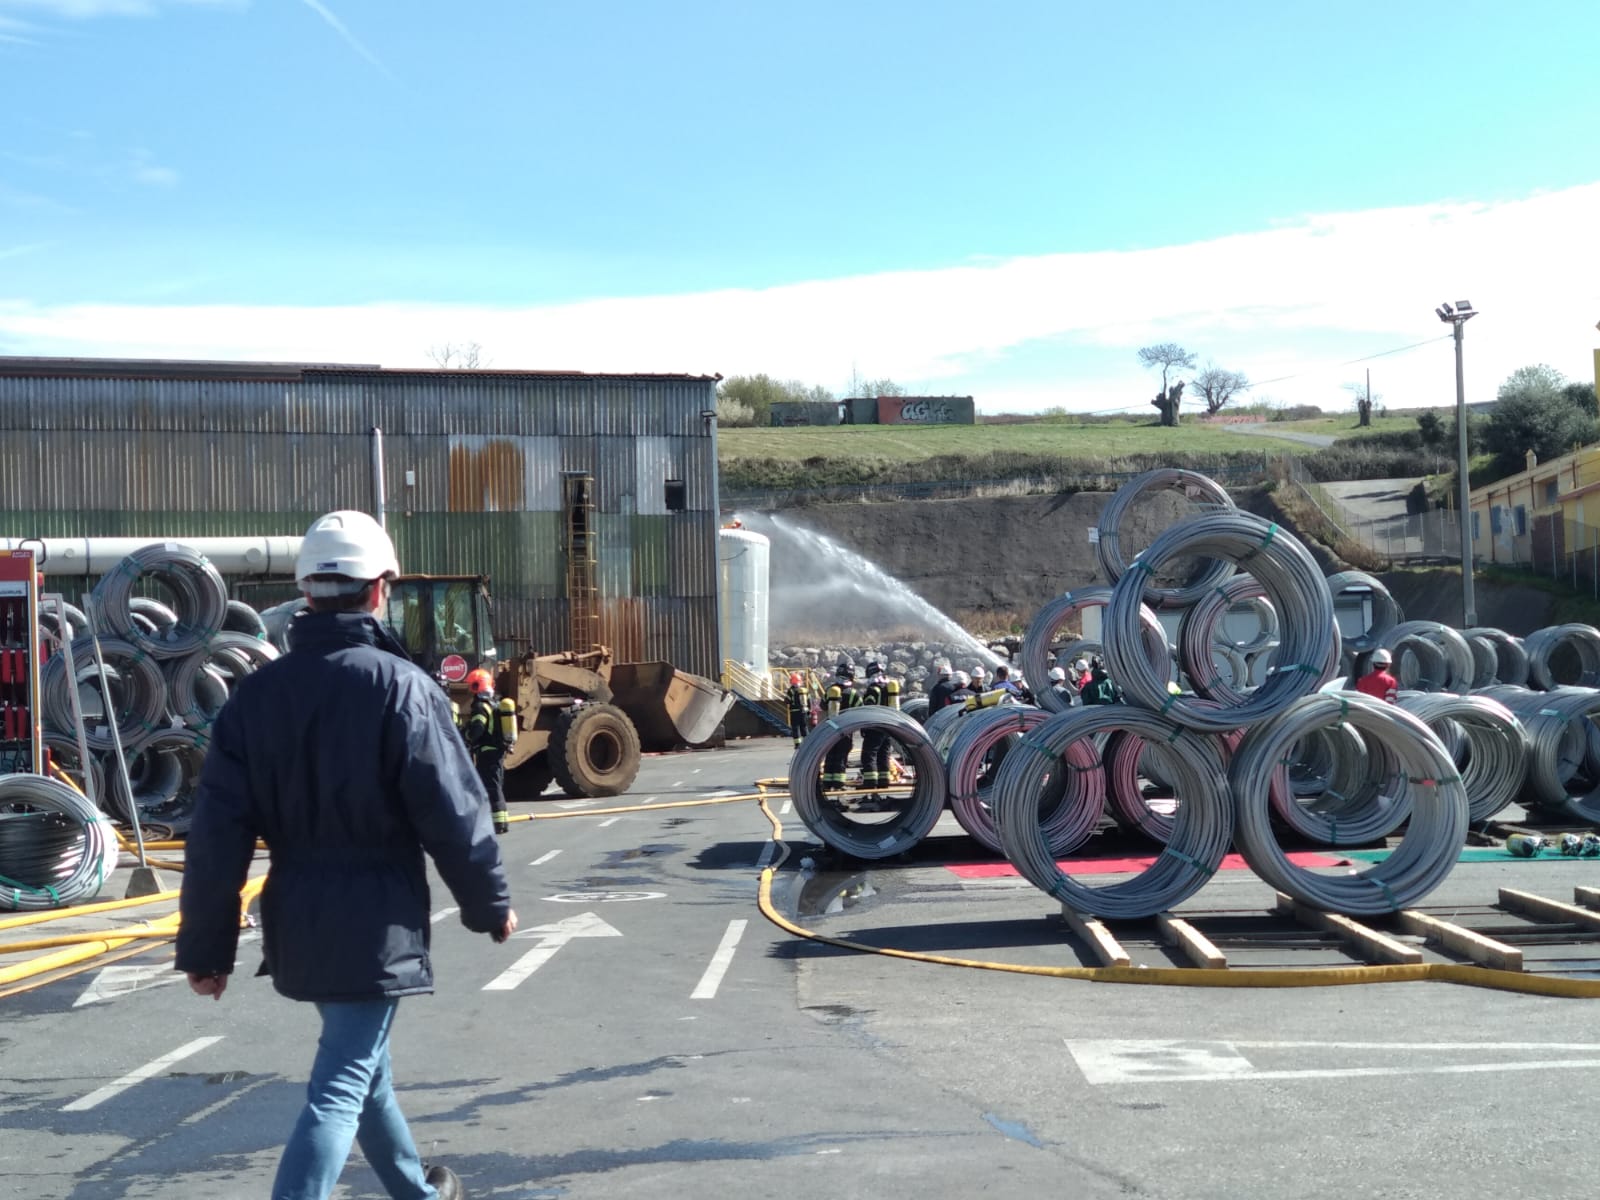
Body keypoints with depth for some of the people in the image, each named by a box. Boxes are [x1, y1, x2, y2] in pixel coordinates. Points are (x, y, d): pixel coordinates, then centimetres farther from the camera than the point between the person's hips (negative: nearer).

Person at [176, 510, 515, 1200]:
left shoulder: (257, 693, 0)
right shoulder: (401, 685, -14)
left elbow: (218, 833, -1)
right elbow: (453, 814, -14)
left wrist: (206, 947, 5)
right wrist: (491, 905, 1)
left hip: (298, 923, 6)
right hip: (375, 920, -6)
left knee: (358, 1058, 23)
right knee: (342, 1083, -2)